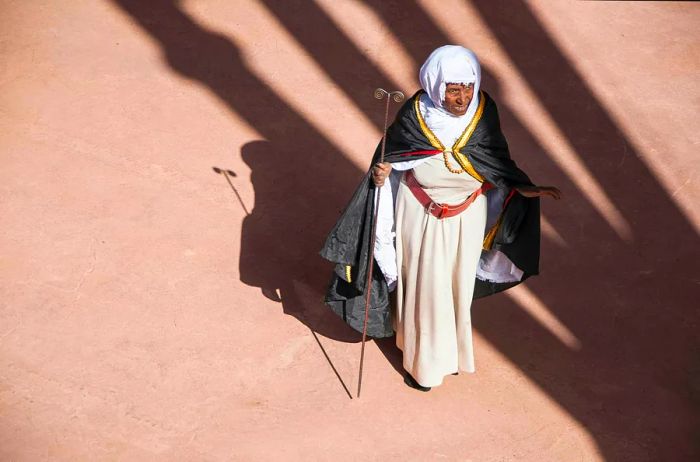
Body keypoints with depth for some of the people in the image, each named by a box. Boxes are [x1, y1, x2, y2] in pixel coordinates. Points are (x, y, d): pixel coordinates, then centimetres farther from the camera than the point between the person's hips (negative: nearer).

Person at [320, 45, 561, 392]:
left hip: (467, 216, 2)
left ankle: (452, 349, 48)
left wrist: (524, 189, -10)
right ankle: (422, 360, 35)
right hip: (421, 216, -2)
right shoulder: (415, 115, -24)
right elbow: (390, 154, -8)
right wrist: (381, 172, -28)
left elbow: (496, 159, -2)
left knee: (459, 284, 20)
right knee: (423, 285, 12)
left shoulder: (483, 111, -18)